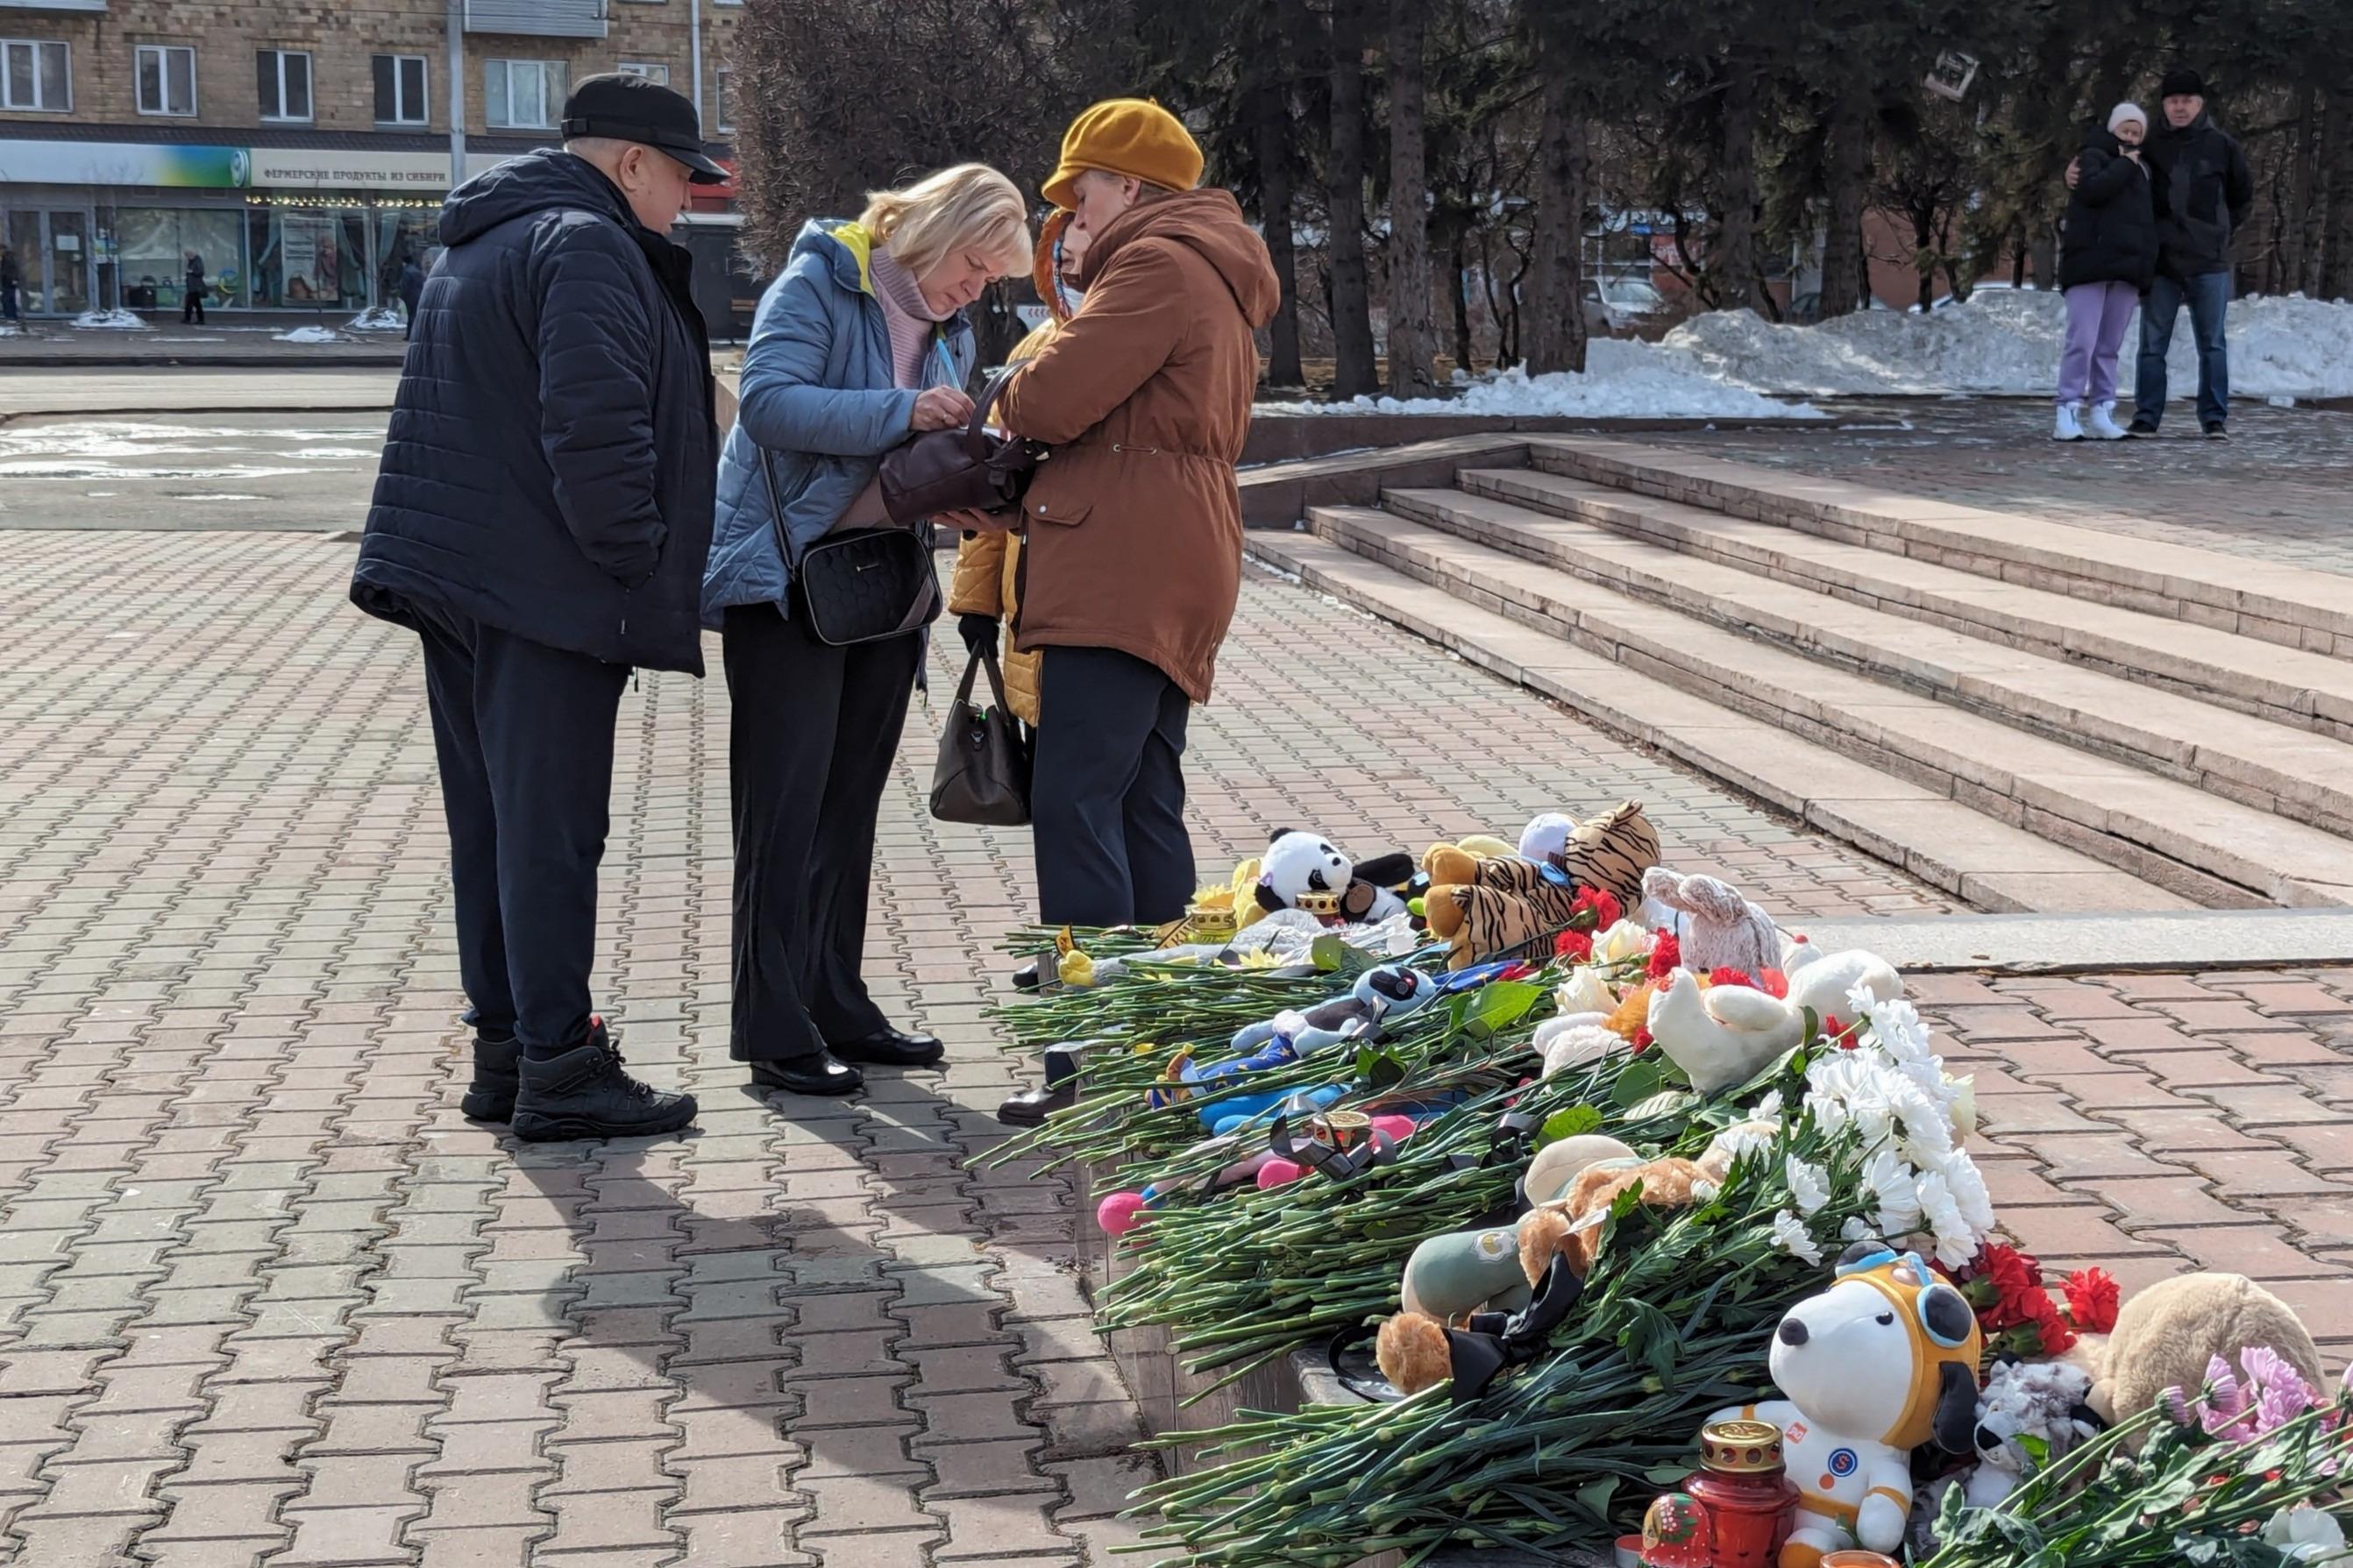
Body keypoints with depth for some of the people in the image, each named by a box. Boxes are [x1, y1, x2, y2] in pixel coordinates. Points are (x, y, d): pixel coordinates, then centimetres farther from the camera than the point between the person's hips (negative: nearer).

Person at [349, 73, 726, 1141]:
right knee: (551, 832, -5)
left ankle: (504, 1049, 21)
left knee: (492, 825, 13)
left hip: (459, 578, 10)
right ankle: (558, 1074, -1)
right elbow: (594, 428, -24)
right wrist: (638, 559, -14)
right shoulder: (584, 245, -13)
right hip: (544, 590, -10)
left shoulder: (483, 241, 20)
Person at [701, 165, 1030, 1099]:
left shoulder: (948, 331, 13)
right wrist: (900, 414, -28)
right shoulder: (820, 282, -10)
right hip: (785, 579, -8)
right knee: (785, 808, -6)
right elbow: (770, 402, -24)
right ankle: (774, 1032, -2)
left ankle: (837, 1010, 21)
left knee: (850, 808, 12)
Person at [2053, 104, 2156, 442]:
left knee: (2109, 346, 4)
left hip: (2125, 267, 6)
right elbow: (2092, 190, -16)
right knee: (2081, 341, -12)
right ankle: (2068, 413, -14)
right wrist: (2124, 164, -6)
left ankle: (2101, 413, 4)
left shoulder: (2141, 171, 25)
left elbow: (2147, 220, 26)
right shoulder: (2092, 157, 5)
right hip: (2090, 264, -6)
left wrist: (2145, 272, 19)